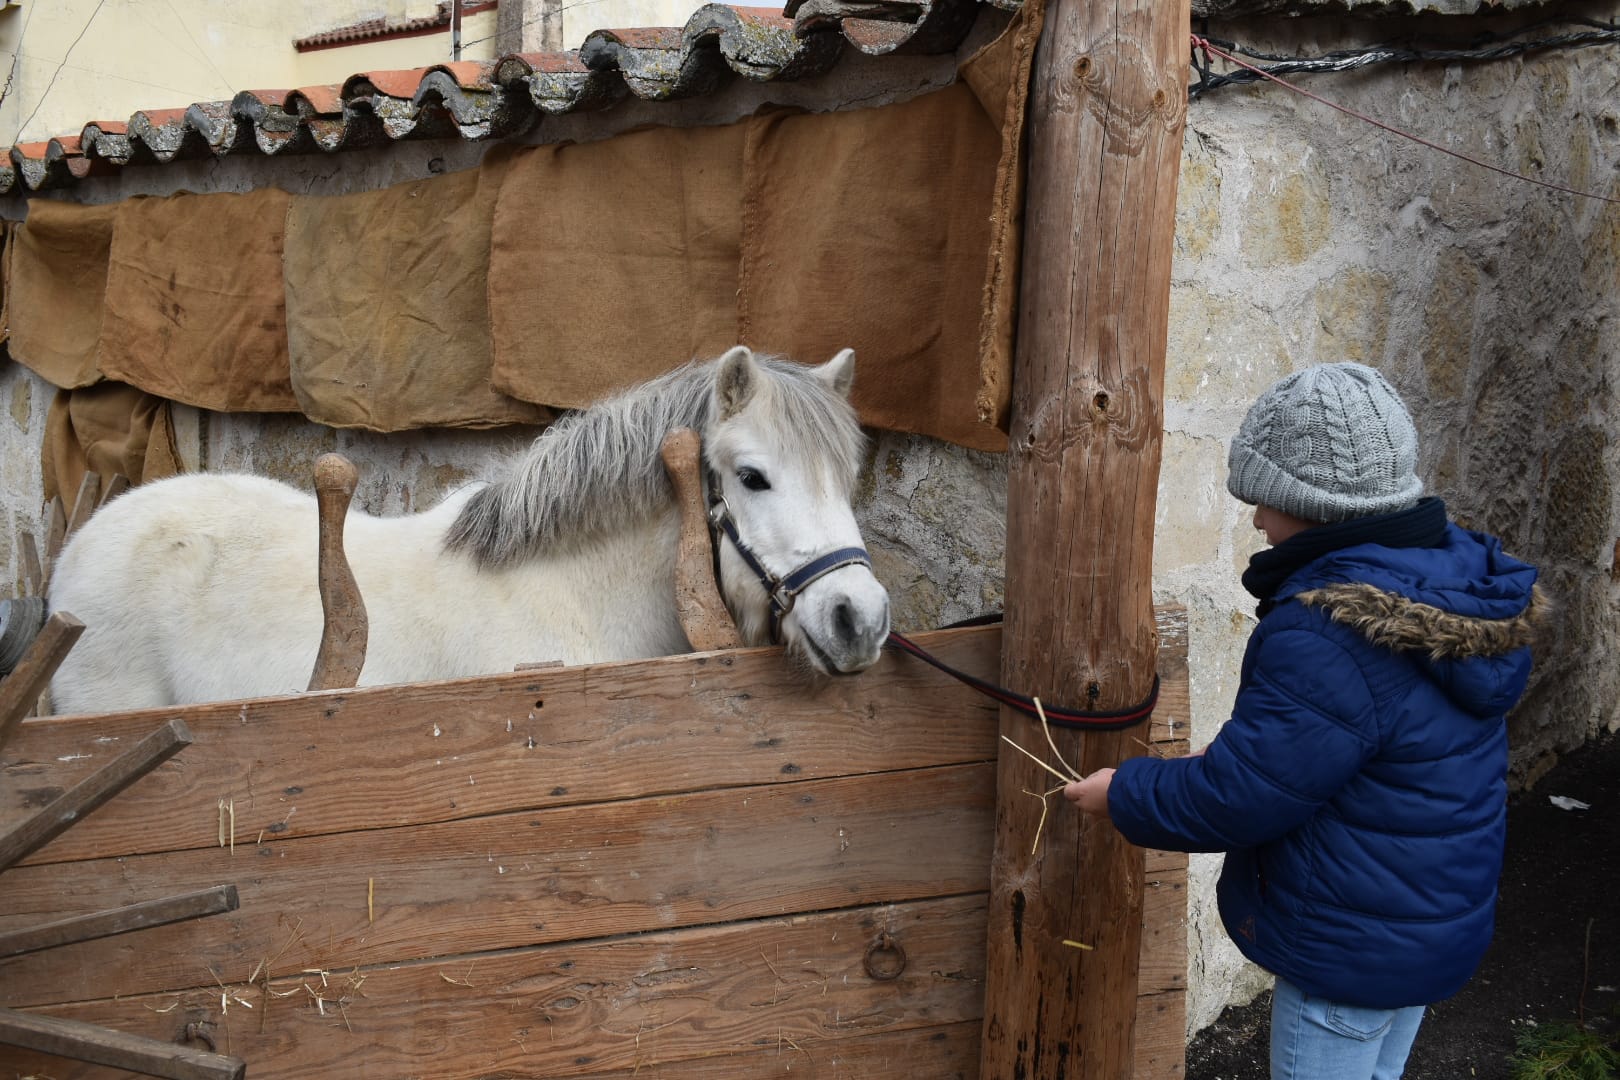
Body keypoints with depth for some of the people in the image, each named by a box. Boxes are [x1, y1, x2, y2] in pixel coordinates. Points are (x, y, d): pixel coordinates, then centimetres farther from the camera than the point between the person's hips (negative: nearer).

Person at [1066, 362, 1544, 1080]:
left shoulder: (1329, 638, -33)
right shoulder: (1457, 576, -2)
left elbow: (1235, 799, -25)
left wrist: (1123, 795, -9)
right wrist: (1228, 759, 8)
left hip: (1350, 952, -8)